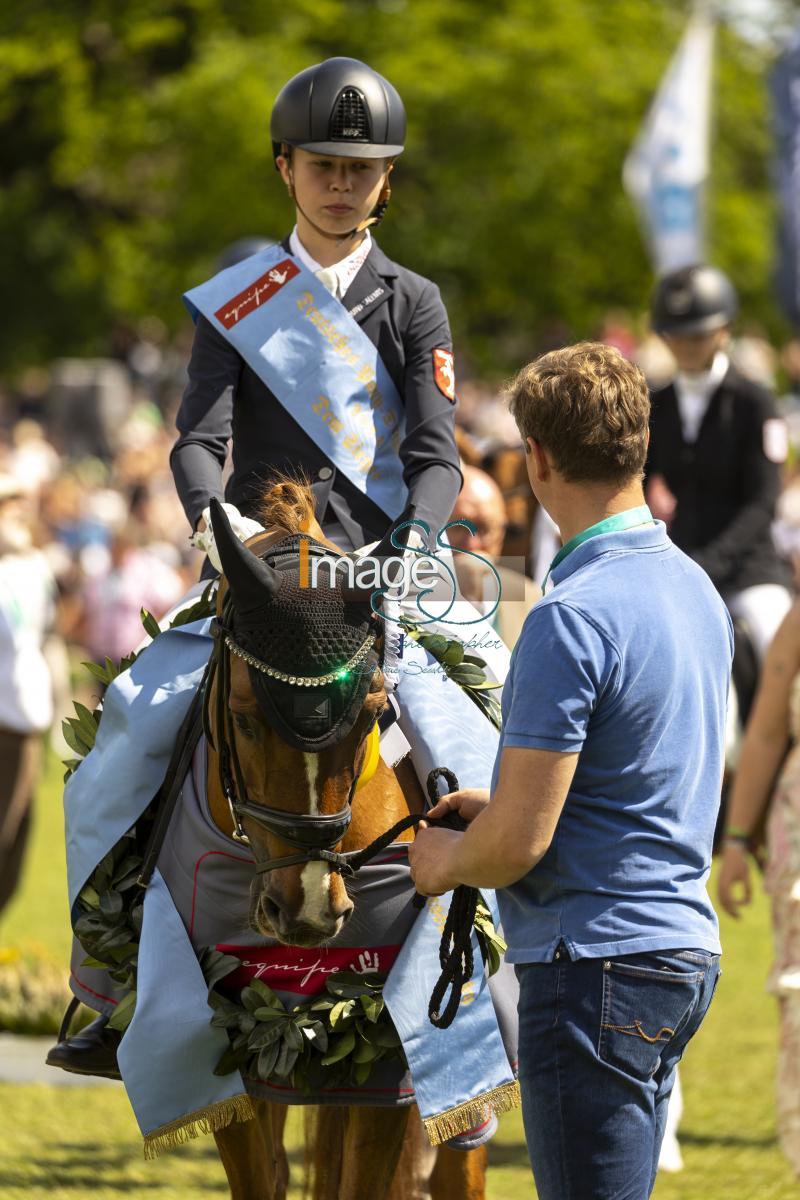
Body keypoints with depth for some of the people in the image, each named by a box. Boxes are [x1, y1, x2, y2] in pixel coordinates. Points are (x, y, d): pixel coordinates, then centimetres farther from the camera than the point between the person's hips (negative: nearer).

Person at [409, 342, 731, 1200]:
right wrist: (498, 803, 21)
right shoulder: (695, 590, 10)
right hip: (685, 946, 9)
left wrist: (445, 860, 2)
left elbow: (517, 844, -19)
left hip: (598, 963, -9)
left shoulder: (573, 618, -18)